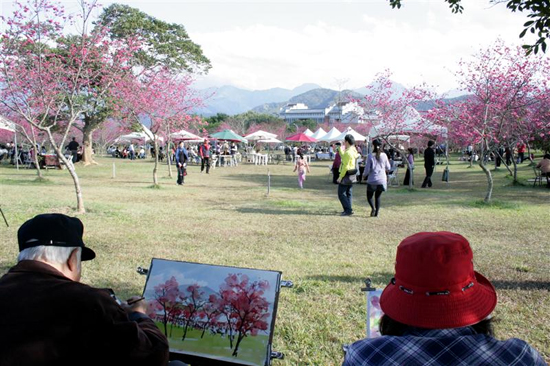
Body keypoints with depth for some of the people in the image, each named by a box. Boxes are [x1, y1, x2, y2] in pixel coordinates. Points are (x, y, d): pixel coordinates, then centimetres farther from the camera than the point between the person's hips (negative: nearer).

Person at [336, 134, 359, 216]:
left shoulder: (348, 152, -21)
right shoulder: (354, 150, 9)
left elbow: (345, 166, -23)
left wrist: (340, 177, -18)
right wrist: (340, 150, 21)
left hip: (346, 175, -10)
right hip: (351, 175, 10)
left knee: (341, 194, -3)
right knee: (349, 193, 15)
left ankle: (348, 210, -5)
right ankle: (348, 210, 20)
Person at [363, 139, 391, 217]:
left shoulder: (370, 156, -10)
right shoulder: (384, 155, -1)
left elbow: (367, 169, -9)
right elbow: (388, 168, 7)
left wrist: (364, 175, 10)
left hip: (372, 180, -3)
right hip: (382, 180, 3)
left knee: (369, 196, 10)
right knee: (378, 196, 14)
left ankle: (373, 208, -16)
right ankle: (376, 213, 9)